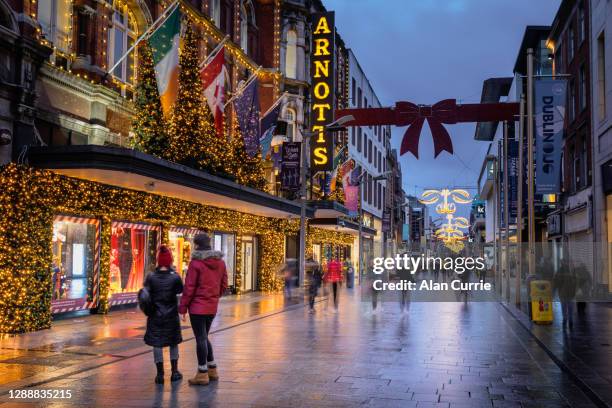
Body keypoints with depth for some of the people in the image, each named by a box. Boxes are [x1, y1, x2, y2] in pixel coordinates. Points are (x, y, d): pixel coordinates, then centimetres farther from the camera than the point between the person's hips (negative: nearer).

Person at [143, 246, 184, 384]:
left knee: (157, 343, 7)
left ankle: (160, 374, 8)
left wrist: (148, 310, 10)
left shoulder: (151, 277, -9)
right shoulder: (175, 277, -11)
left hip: (155, 316, 0)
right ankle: (174, 372, 19)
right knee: (173, 342, 16)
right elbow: (180, 290, 3)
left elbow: (146, 295, -7)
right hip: (171, 315, 0)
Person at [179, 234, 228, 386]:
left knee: (200, 339, 1)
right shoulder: (220, 262, 5)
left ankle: (202, 374, 7)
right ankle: (212, 370, 24)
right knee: (204, 337, 20)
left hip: (198, 307, -6)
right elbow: (223, 285, 9)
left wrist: (182, 307, -6)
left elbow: (189, 287, -13)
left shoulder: (195, 263, -14)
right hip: (212, 307, 7)